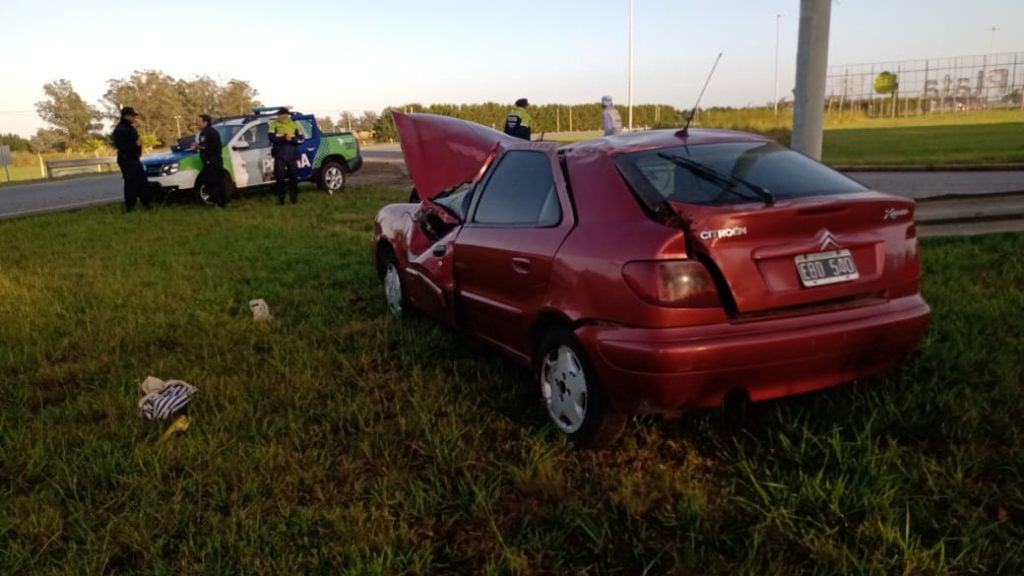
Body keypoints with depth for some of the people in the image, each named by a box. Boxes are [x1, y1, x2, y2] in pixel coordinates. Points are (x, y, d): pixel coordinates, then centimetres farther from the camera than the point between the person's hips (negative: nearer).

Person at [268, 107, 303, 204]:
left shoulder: (295, 124, 8)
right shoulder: (274, 124, 4)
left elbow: (300, 138, 0)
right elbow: (272, 138, -10)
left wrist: (291, 138, -20)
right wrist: (284, 138, -23)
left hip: (292, 155, 1)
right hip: (279, 155, -1)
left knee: (293, 176, 5)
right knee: (279, 177, -1)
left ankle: (294, 196, 16)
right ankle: (280, 197, 7)